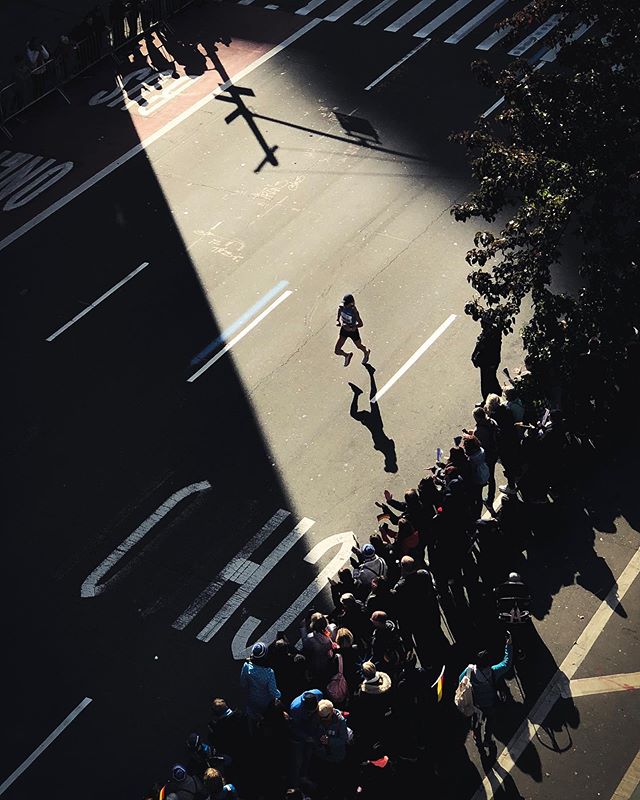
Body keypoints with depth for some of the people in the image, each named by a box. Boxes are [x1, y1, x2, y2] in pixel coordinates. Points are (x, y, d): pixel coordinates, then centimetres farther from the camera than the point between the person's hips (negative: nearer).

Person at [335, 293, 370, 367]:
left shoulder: (354, 311, -32)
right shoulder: (341, 307, -17)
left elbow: (360, 324, -24)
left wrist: (350, 327, -37)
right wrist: (338, 322, -18)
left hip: (353, 331, -4)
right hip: (344, 330, 4)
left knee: (359, 346, 26)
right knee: (337, 351, 0)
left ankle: (366, 352, 64)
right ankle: (347, 355, 35)